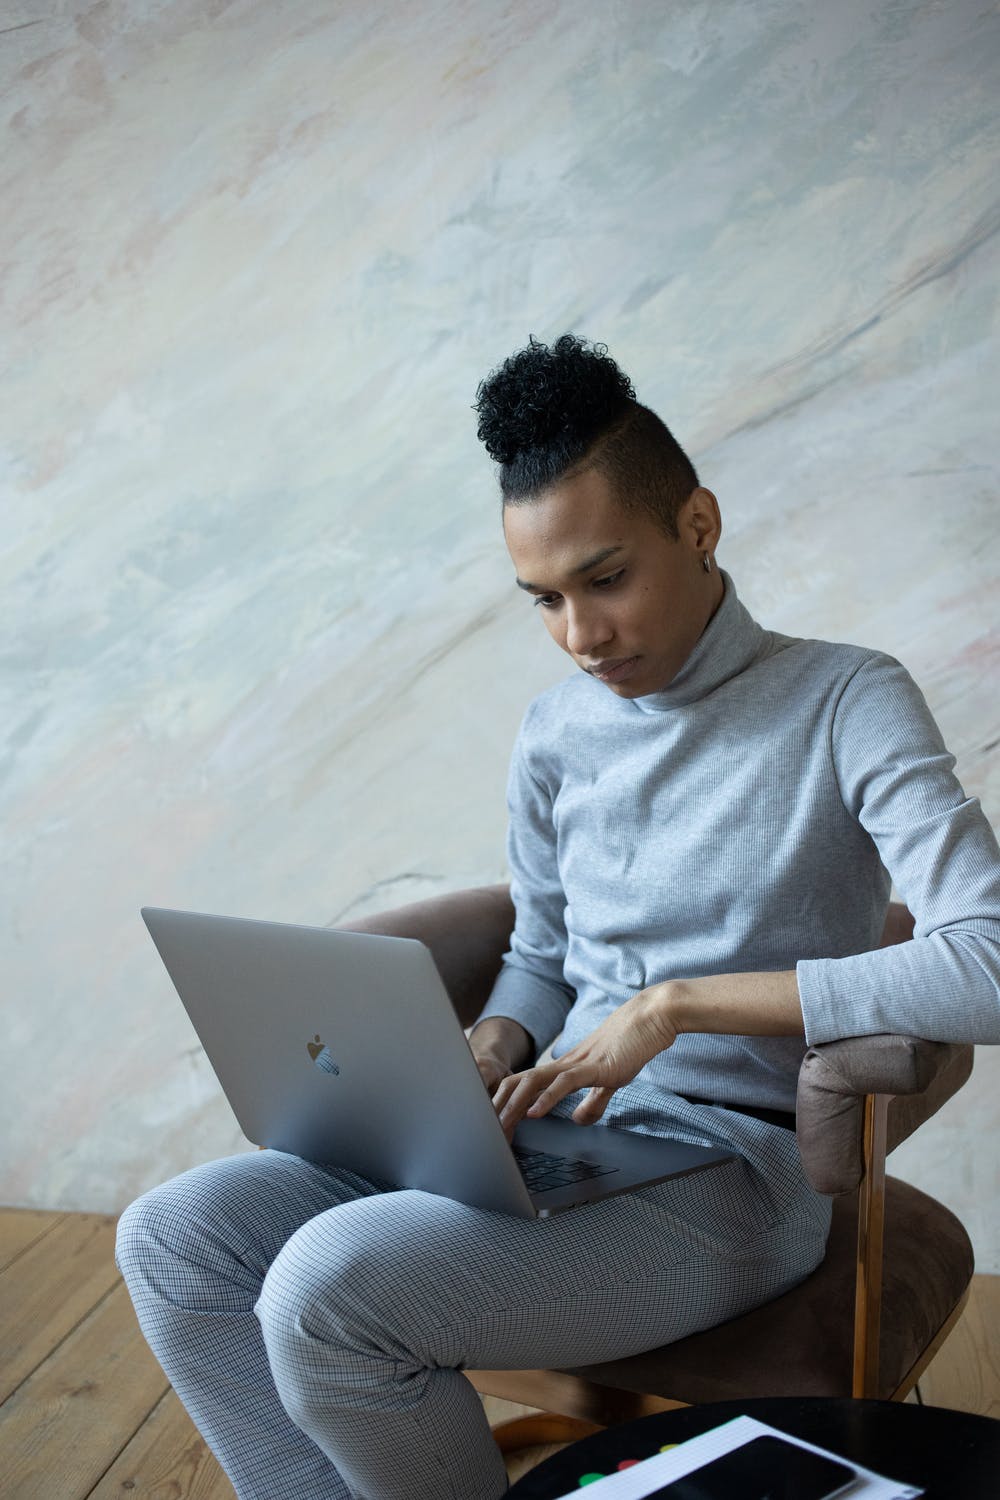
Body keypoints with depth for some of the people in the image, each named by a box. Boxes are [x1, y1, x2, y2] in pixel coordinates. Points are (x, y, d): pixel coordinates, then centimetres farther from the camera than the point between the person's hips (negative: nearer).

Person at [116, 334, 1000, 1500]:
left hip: (729, 1176, -6)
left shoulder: (846, 704, -9)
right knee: (170, 1240, -7)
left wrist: (682, 1001, -22)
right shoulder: (555, 737, 8)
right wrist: (489, 1051, -3)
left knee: (326, 1288, -26)